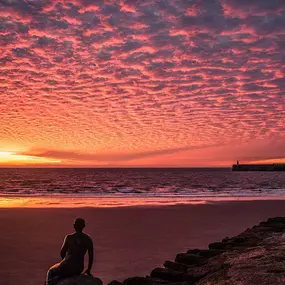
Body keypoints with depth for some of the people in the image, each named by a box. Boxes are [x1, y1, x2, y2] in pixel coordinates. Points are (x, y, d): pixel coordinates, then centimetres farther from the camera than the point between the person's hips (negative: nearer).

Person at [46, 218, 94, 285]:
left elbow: (62, 253, -1)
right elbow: (91, 256, 2)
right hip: (79, 269, 4)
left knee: (51, 272, 29)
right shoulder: (88, 239, -3)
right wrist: (88, 270, 15)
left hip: (67, 266, -4)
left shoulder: (69, 237, -11)